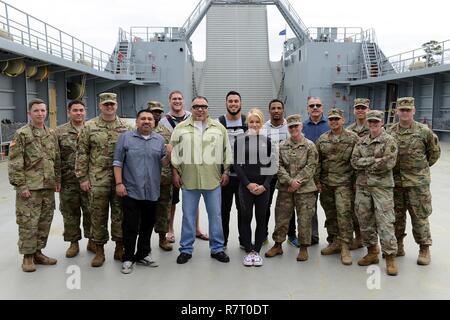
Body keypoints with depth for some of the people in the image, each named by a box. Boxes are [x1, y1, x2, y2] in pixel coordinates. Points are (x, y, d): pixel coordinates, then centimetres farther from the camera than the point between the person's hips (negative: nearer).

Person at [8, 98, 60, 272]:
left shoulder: (51, 134, 11)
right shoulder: (21, 134, -7)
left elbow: (57, 160, 15)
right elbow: (15, 163, -11)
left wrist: (58, 180, 10)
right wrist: (21, 185, -14)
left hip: (48, 187, 6)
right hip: (29, 188, -6)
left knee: (45, 222, 12)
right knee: (28, 223, 0)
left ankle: (38, 252, 25)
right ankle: (27, 256, 14)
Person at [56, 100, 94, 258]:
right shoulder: (60, 131, 3)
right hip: (68, 180, 0)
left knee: (91, 211, 7)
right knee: (70, 213, 9)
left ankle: (92, 240, 23)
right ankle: (73, 242, 23)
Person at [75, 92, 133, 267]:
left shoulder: (126, 127, 6)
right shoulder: (89, 127, 2)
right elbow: (82, 153, 1)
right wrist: (82, 177, -4)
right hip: (97, 180, -1)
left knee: (120, 215, 8)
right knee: (98, 216, 6)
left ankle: (119, 248, 22)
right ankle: (99, 251, 19)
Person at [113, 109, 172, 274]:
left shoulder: (160, 140, 8)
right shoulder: (126, 137, 0)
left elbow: (163, 163, 9)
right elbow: (118, 162, -1)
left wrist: (168, 155, -12)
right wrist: (119, 183, -8)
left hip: (152, 191, 4)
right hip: (131, 191, -3)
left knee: (147, 225, 13)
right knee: (130, 226, 0)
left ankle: (143, 254, 28)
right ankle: (128, 258, 13)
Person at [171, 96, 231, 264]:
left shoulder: (219, 128, 6)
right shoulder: (181, 128, 4)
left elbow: (226, 151, 9)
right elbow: (174, 152, 6)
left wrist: (226, 171, 4)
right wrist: (175, 173, 1)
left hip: (213, 180, 1)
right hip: (188, 180, 0)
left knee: (215, 215, 8)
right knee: (188, 215, 8)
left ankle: (217, 248, 21)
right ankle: (186, 249, 20)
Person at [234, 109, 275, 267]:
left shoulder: (267, 141, 6)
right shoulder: (240, 141, 3)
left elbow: (271, 165, 3)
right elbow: (237, 165, 0)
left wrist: (264, 185, -8)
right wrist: (248, 184, -10)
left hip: (263, 187, 1)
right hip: (245, 186, -1)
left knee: (261, 218, 5)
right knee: (246, 218, 3)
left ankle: (257, 250, 16)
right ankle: (248, 251, 14)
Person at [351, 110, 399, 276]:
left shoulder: (389, 141, -1)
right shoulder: (361, 142, 13)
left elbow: (389, 163, -14)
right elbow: (354, 161, 0)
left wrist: (366, 165, -7)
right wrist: (374, 160, -12)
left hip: (382, 186, -5)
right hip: (362, 186, 5)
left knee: (385, 222, -6)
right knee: (365, 221, 10)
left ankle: (390, 257, 3)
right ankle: (372, 252, 25)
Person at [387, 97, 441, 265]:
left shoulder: (424, 131, -4)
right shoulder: (390, 132, 4)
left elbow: (435, 152, 8)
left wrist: (422, 167, 9)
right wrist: (396, 168, 8)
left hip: (418, 182, -3)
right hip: (395, 181, 3)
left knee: (420, 216, 3)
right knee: (396, 215, 12)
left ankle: (424, 249, 17)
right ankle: (398, 246, 26)